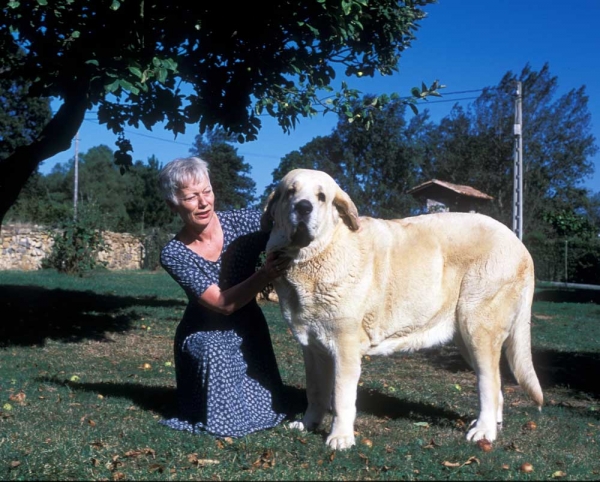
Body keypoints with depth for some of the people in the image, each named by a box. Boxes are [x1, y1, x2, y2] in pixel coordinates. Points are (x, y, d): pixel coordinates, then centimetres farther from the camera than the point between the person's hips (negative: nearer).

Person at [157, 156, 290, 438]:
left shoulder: (243, 222, -15)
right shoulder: (174, 254, -19)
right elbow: (223, 303, -24)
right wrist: (264, 276, -39)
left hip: (250, 333, 2)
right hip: (206, 339, -2)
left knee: (266, 414, 0)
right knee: (225, 423, -13)